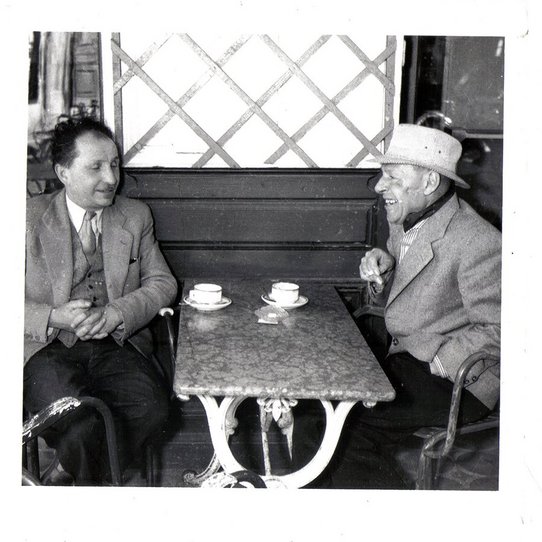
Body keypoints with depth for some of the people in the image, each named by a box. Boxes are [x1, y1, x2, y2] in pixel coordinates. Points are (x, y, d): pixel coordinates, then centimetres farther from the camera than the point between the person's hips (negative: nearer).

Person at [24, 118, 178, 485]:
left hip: (116, 344, 3)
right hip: (47, 348, -3)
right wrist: (54, 317, -17)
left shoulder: (136, 216, 12)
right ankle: (86, 477, 5)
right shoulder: (30, 218, 2)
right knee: (85, 423, -31)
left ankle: (70, 474, -1)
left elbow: (162, 282, 9)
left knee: (152, 406, -27)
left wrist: (118, 313, -9)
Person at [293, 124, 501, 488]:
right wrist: (381, 273, -3)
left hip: (454, 382, -8)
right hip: (402, 362, 8)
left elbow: (496, 330, -18)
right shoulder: (404, 223, 8)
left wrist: (435, 365, -19)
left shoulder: (479, 243, -19)